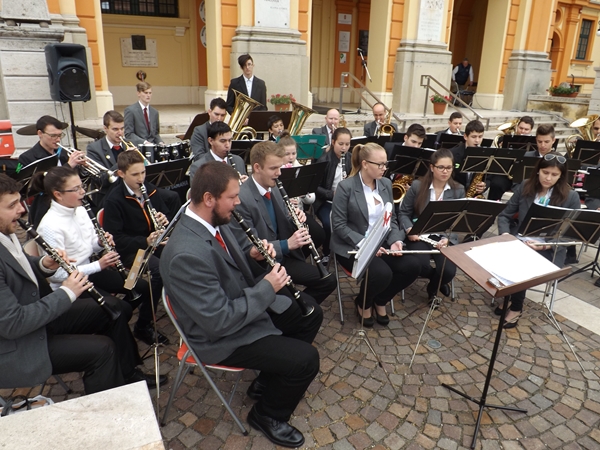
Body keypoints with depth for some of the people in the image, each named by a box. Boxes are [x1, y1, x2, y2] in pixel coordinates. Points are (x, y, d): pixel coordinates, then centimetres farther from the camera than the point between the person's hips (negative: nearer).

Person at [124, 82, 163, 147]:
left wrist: (160, 142, -2)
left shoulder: (154, 112, 16)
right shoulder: (130, 110, -2)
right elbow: (128, 134, -7)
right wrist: (144, 142, -20)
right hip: (138, 146, -5)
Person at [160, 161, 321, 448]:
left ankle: (268, 381, 28)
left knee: (311, 314, 12)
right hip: (221, 334, -9)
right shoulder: (187, 254, -34)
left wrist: (253, 255, -9)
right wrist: (267, 288, -24)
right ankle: (267, 414, 16)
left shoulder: (214, 221, -6)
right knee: (306, 359, -13)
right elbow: (220, 320, -31)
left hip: (244, 303, 9)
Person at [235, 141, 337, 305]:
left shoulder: (273, 189, 5)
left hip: (284, 256, 8)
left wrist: (296, 219, -6)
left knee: (328, 280, 3)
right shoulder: (241, 199, -21)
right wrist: (286, 244, -30)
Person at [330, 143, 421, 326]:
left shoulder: (386, 184, 5)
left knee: (412, 266, -15)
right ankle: (363, 303, 6)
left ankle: (380, 300, 11)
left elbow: (391, 218, 10)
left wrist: (395, 239, -10)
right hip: (352, 246, -6)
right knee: (382, 274, -29)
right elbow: (339, 225, -15)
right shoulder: (346, 187, -14)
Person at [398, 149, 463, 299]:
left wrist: (447, 239, -19)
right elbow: (403, 213, 4)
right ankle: (438, 280, 11)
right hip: (420, 235, -1)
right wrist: (409, 229, -17)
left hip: (445, 237, 1)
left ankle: (433, 286, 16)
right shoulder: (417, 186, -2)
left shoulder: (459, 191, 3)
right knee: (420, 266, -29)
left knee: (449, 271, -24)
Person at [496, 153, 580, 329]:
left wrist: (546, 245, -22)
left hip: (550, 250, -2)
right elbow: (505, 215, 6)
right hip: (520, 241, 3)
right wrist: (505, 234, -14)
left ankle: (516, 307, -6)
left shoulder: (571, 197, -4)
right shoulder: (525, 187, 2)